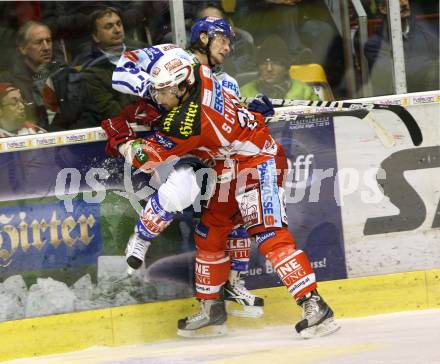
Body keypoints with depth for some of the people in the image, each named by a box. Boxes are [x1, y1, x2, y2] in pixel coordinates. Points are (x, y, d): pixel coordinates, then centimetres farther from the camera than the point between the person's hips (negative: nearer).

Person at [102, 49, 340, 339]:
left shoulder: (186, 122, -26)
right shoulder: (198, 75, -4)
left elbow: (147, 157, -17)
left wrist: (120, 138, 0)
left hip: (259, 165, -10)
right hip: (233, 172, 10)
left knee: (269, 235, -21)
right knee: (209, 233, 13)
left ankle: (314, 305, -25)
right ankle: (211, 310, 23)